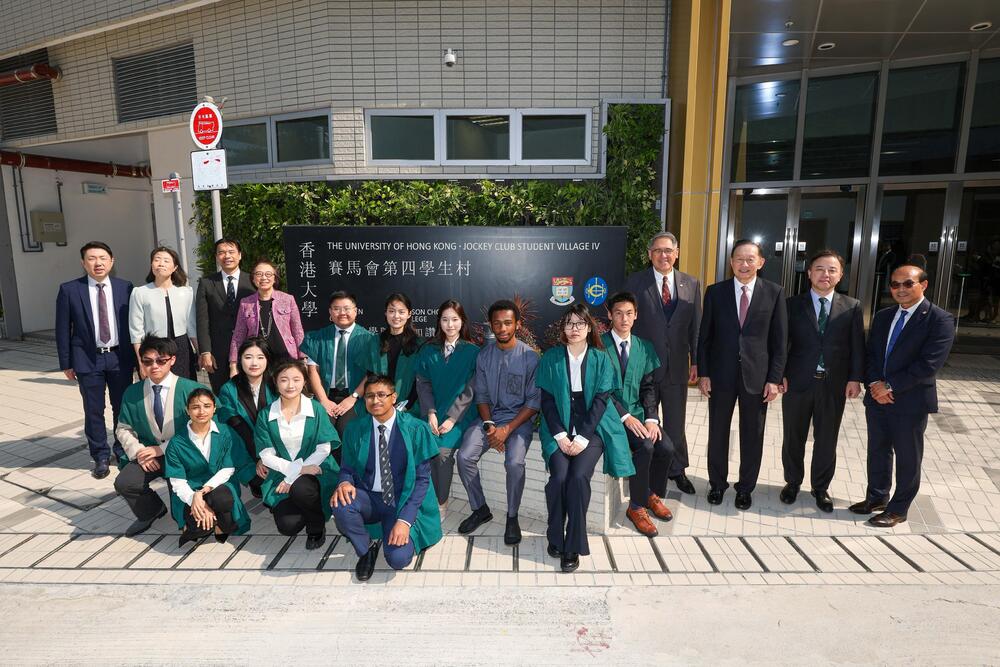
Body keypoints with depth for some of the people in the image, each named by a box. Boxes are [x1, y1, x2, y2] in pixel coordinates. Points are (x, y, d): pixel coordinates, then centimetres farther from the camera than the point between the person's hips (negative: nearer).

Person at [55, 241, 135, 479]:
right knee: (93, 411, 6)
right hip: (88, 359, -1)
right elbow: (63, 329, 1)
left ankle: (123, 450, 27)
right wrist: (66, 363, 0)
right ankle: (101, 457, 20)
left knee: (123, 407, 10)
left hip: (120, 357, 1)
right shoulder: (69, 290, -2)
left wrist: (137, 356, 4)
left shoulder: (125, 287, 1)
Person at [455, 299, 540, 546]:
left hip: (520, 418, -4)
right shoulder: (484, 355, 3)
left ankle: (512, 516, -3)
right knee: (464, 456, -18)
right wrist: (488, 425, -10)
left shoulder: (530, 357, -9)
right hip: (490, 416, 4)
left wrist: (508, 429, -16)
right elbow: (481, 395, 7)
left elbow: (534, 401, -8)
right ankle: (480, 509, 6)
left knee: (514, 462, -29)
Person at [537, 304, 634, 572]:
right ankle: (555, 537, 0)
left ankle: (573, 546, -10)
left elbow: (601, 400, -3)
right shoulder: (551, 358, 5)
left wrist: (583, 438, -13)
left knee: (579, 477, -24)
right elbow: (547, 399, 1)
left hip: (592, 428, 0)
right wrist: (560, 435, -11)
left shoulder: (601, 359, 4)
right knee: (559, 477, -23)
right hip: (559, 429, 1)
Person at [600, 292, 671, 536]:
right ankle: (636, 507, -7)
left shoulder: (645, 347, 11)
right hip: (613, 414, -5)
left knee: (666, 447, -17)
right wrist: (625, 416, -19)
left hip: (638, 413, 5)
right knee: (645, 446, -27)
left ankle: (652, 493, 14)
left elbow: (649, 387, 8)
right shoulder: (599, 345, -5)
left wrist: (651, 418, -8)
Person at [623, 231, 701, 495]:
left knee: (676, 422, 16)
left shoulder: (691, 284, 3)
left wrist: (696, 361, 2)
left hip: (677, 365, 2)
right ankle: (647, 474, 27)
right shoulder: (635, 282, -5)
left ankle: (677, 469, 36)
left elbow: (696, 325, 5)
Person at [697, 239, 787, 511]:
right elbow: (705, 336, 1)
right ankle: (717, 483, 31)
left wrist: (774, 378, -5)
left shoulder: (774, 292, -2)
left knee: (752, 436, 11)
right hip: (721, 374, 1)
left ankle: (746, 488, 30)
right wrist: (703, 373, -3)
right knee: (718, 433, 12)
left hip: (757, 376, 0)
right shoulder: (715, 292, 0)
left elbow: (779, 339, -1)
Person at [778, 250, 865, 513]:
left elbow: (857, 346, 2)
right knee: (793, 437, 12)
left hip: (834, 385, 1)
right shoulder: (792, 304, 0)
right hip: (797, 382, 0)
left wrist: (855, 378, -6)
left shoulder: (852, 307, 3)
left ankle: (820, 487, 29)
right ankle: (793, 482, 31)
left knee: (827, 439, 11)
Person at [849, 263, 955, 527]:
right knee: (877, 451, 17)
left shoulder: (940, 320, -9)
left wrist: (890, 386, -17)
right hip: (877, 398, 6)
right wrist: (874, 384, -7)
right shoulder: (882, 316, 10)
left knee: (907, 457, 8)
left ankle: (898, 509, 23)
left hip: (911, 401, -5)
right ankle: (876, 497, 34)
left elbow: (929, 364, -17)